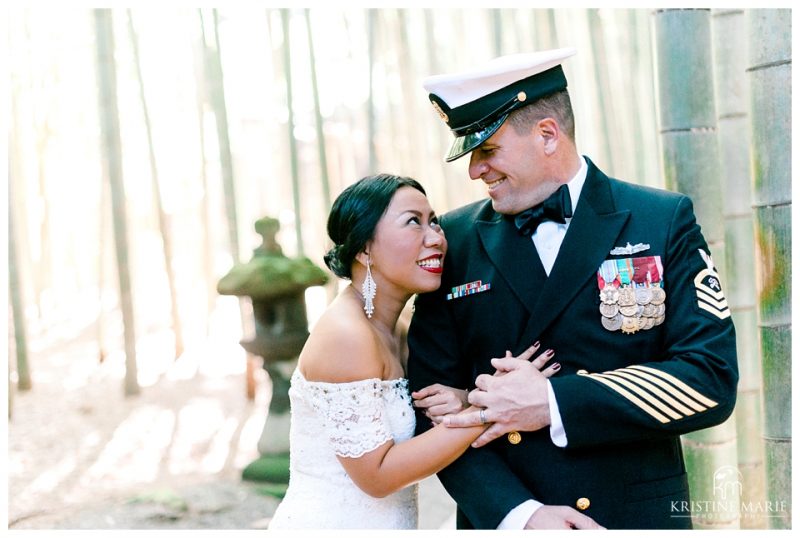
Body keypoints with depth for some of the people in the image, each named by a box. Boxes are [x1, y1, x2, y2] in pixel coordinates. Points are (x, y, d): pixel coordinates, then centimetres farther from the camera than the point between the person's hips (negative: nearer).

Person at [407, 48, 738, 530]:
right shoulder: (455, 242, -1)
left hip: (639, 515, -1)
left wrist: (555, 403, -20)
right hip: (501, 519, 1)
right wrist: (517, 512, -17)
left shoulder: (664, 221, -5)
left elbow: (712, 380, -11)